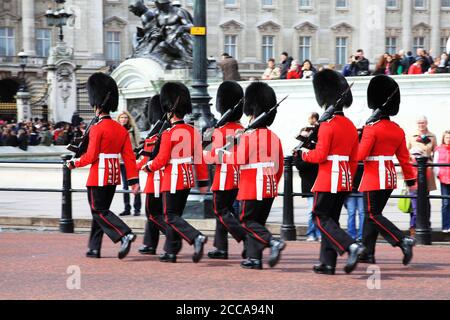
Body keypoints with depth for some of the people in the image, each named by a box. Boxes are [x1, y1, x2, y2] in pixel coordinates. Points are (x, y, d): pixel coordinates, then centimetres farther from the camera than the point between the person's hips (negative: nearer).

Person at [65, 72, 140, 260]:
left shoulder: (97, 129, -15)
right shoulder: (121, 129, 7)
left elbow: (91, 157, -16)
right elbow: (129, 157, 4)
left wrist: (74, 164, 1)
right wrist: (133, 180, 4)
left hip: (98, 176, -8)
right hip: (114, 176, 8)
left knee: (99, 211, -3)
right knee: (100, 210, 14)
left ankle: (125, 235, -20)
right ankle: (94, 249, 17)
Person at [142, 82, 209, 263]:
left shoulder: (169, 134, -15)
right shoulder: (193, 131, 5)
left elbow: (162, 160, -15)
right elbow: (200, 159, 7)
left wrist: (148, 167, 5)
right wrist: (203, 182, 13)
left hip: (173, 178, -7)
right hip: (188, 178, 7)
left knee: (171, 217, -2)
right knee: (174, 214, 15)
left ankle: (196, 238, -22)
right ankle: (171, 252, 17)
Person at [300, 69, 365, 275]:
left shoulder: (327, 125, -13)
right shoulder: (351, 126, 11)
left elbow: (320, 155, -17)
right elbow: (354, 159, 16)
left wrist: (305, 154, 2)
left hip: (328, 179, -8)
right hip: (344, 180, 8)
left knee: (321, 218, -2)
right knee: (331, 218, 12)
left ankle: (352, 246, -20)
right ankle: (328, 264, 11)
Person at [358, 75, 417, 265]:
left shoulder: (372, 128, -13)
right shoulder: (397, 130, 8)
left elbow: (360, 155, -17)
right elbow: (404, 158, 12)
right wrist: (410, 179, 19)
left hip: (374, 177, -8)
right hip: (390, 177, 8)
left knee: (373, 215, -5)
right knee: (372, 214, 13)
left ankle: (403, 241, -20)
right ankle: (367, 253, 15)